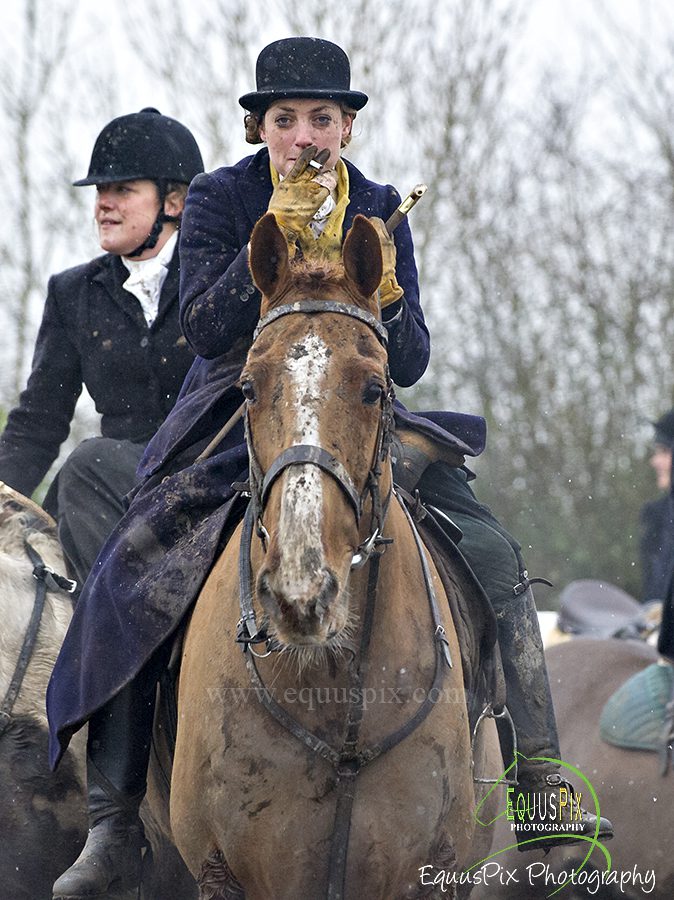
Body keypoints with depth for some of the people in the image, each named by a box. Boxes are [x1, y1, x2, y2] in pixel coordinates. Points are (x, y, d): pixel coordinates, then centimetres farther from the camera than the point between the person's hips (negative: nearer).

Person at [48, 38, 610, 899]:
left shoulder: (380, 211, 4)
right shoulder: (218, 200, -2)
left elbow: (410, 364, 1)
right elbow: (205, 329, -15)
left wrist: (386, 298, -20)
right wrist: (277, 233, -23)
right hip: (234, 419, -2)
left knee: (494, 558, -14)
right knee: (128, 576, -23)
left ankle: (537, 771, -4)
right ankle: (113, 823, -19)